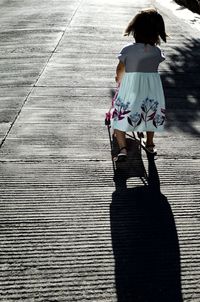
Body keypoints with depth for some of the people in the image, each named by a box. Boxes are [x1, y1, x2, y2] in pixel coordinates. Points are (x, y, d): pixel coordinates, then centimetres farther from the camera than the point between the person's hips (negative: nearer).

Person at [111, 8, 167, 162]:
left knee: (120, 116, 11)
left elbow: (120, 70, 4)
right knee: (151, 114, 26)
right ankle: (150, 143, 39)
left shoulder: (128, 50, -9)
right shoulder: (157, 51, -3)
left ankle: (123, 148, -1)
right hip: (153, 89, 3)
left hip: (130, 89, -3)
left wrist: (119, 80, 27)